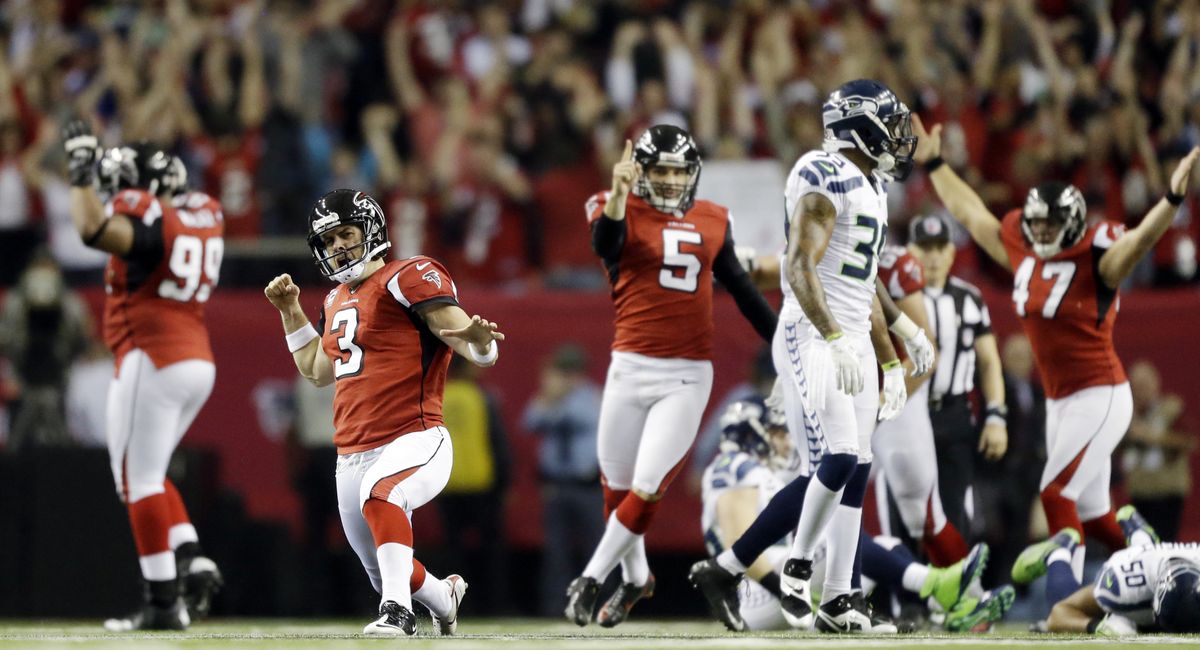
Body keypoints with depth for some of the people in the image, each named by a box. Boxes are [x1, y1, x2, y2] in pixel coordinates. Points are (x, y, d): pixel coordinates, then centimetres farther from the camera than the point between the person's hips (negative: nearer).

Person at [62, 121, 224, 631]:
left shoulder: (149, 218, -12)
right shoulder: (204, 212, 12)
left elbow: (93, 229, -30)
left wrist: (83, 172, -17)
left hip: (153, 361, -9)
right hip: (198, 363, 9)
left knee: (138, 479, -4)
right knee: (146, 474, 20)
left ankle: (162, 602, -8)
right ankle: (192, 563, 3)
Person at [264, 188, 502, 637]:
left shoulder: (407, 279, -7)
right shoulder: (337, 301, 17)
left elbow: (479, 350, -15)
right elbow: (319, 372, 32)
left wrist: (478, 340, -39)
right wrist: (290, 310, 24)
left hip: (414, 443, -8)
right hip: (352, 458, 8)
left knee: (380, 494, -40)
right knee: (384, 574, 16)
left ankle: (397, 613, -43)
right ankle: (444, 597, 46)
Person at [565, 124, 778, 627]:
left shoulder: (712, 222, 8)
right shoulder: (621, 212, -4)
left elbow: (741, 289, 18)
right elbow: (605, 243, -28)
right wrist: (619, 195, -47)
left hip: (688, 376, 1)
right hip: (631, 368, -1)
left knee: (648, 487, -8)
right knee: (617, 483, 9)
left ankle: (592, 578, 8)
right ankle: (634, 577, 33)